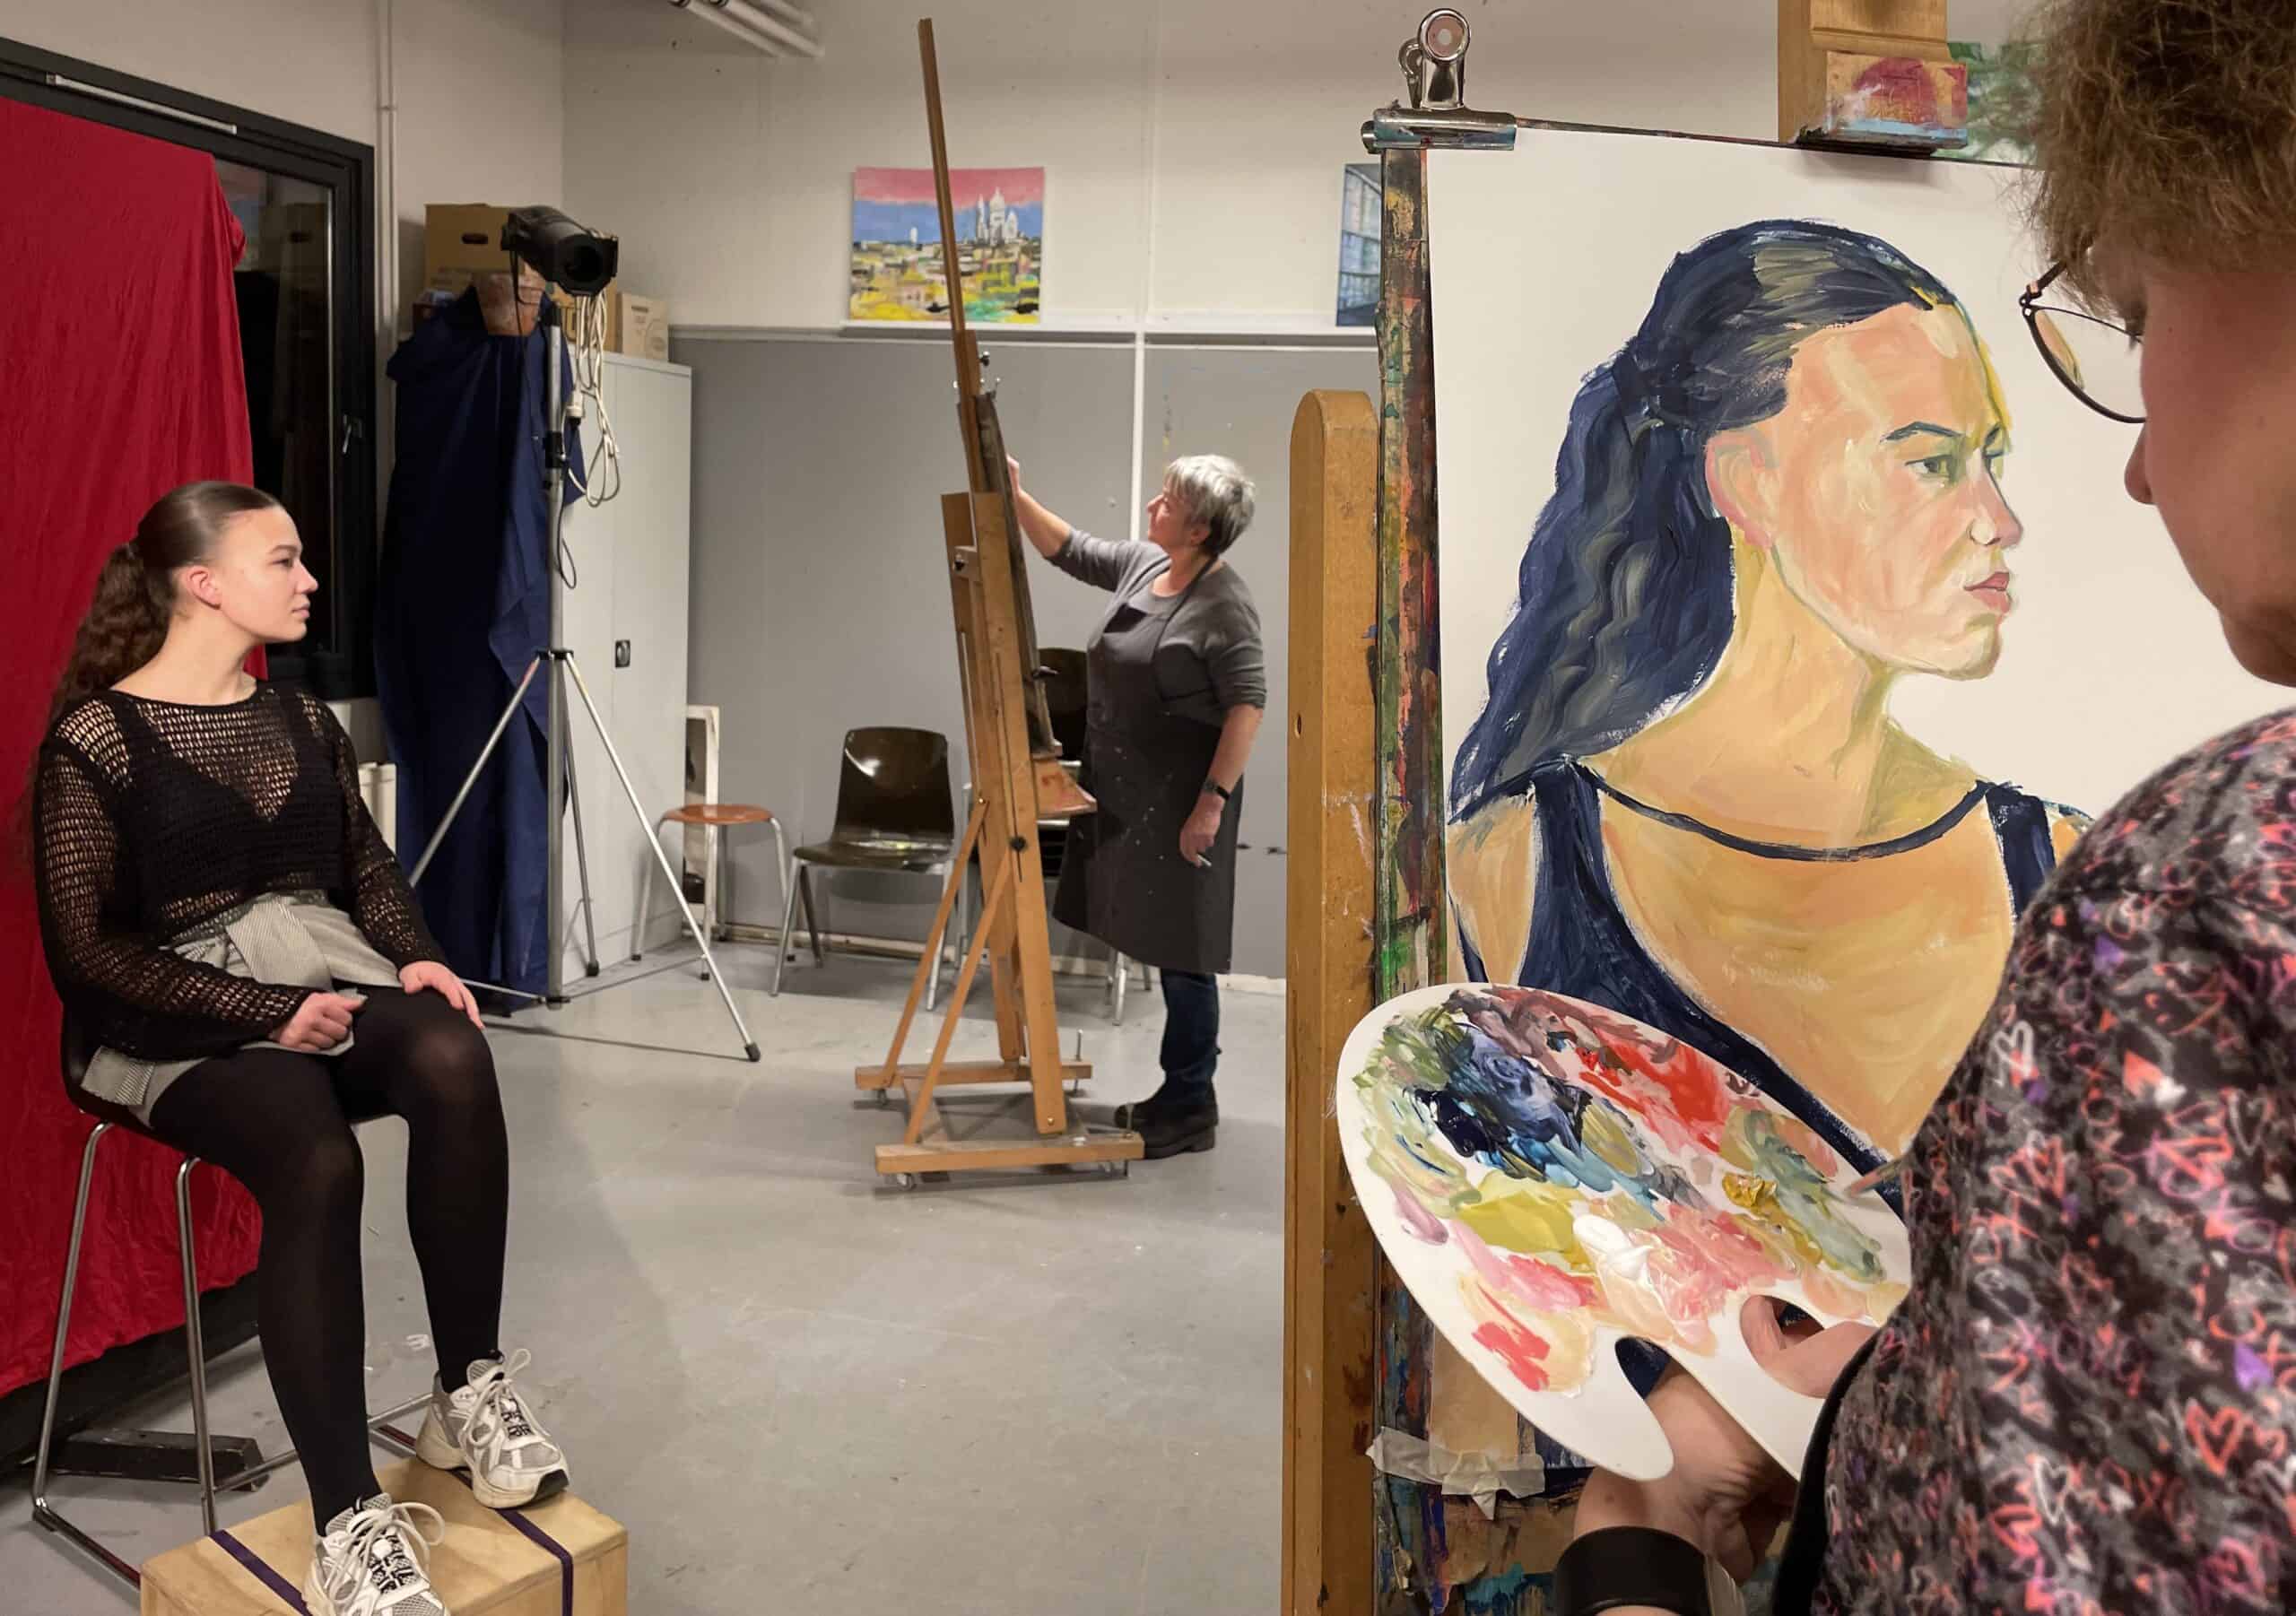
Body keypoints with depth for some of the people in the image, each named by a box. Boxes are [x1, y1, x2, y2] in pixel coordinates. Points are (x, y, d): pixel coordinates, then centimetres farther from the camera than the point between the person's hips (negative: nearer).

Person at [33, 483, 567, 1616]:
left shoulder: (302, 721, 13)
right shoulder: (95, 739, -6)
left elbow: (368, 868, 16)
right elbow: (87, 951, -10)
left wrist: (417, 959, -6)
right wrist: (265, 1009, -18)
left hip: (324, 974, 5)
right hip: (183, 1019, -5)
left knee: (453, 1055, -30)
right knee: (316, 1161, -36)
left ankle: (470, 1390, -19)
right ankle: (349, 1525, -33)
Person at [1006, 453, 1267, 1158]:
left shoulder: (1223, 604, -16)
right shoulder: (1141, 565, 8)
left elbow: (1247, 705, -20)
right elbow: (1068, 550, 22)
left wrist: (1213, 801, -24)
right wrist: (1015, 497, 12)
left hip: (1180, 801, -8)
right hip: (1129, 796, 9)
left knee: (1182, 954, -2)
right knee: (1161, 944, 14)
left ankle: (1191, 1109, 9)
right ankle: (1179, 1094, 25)